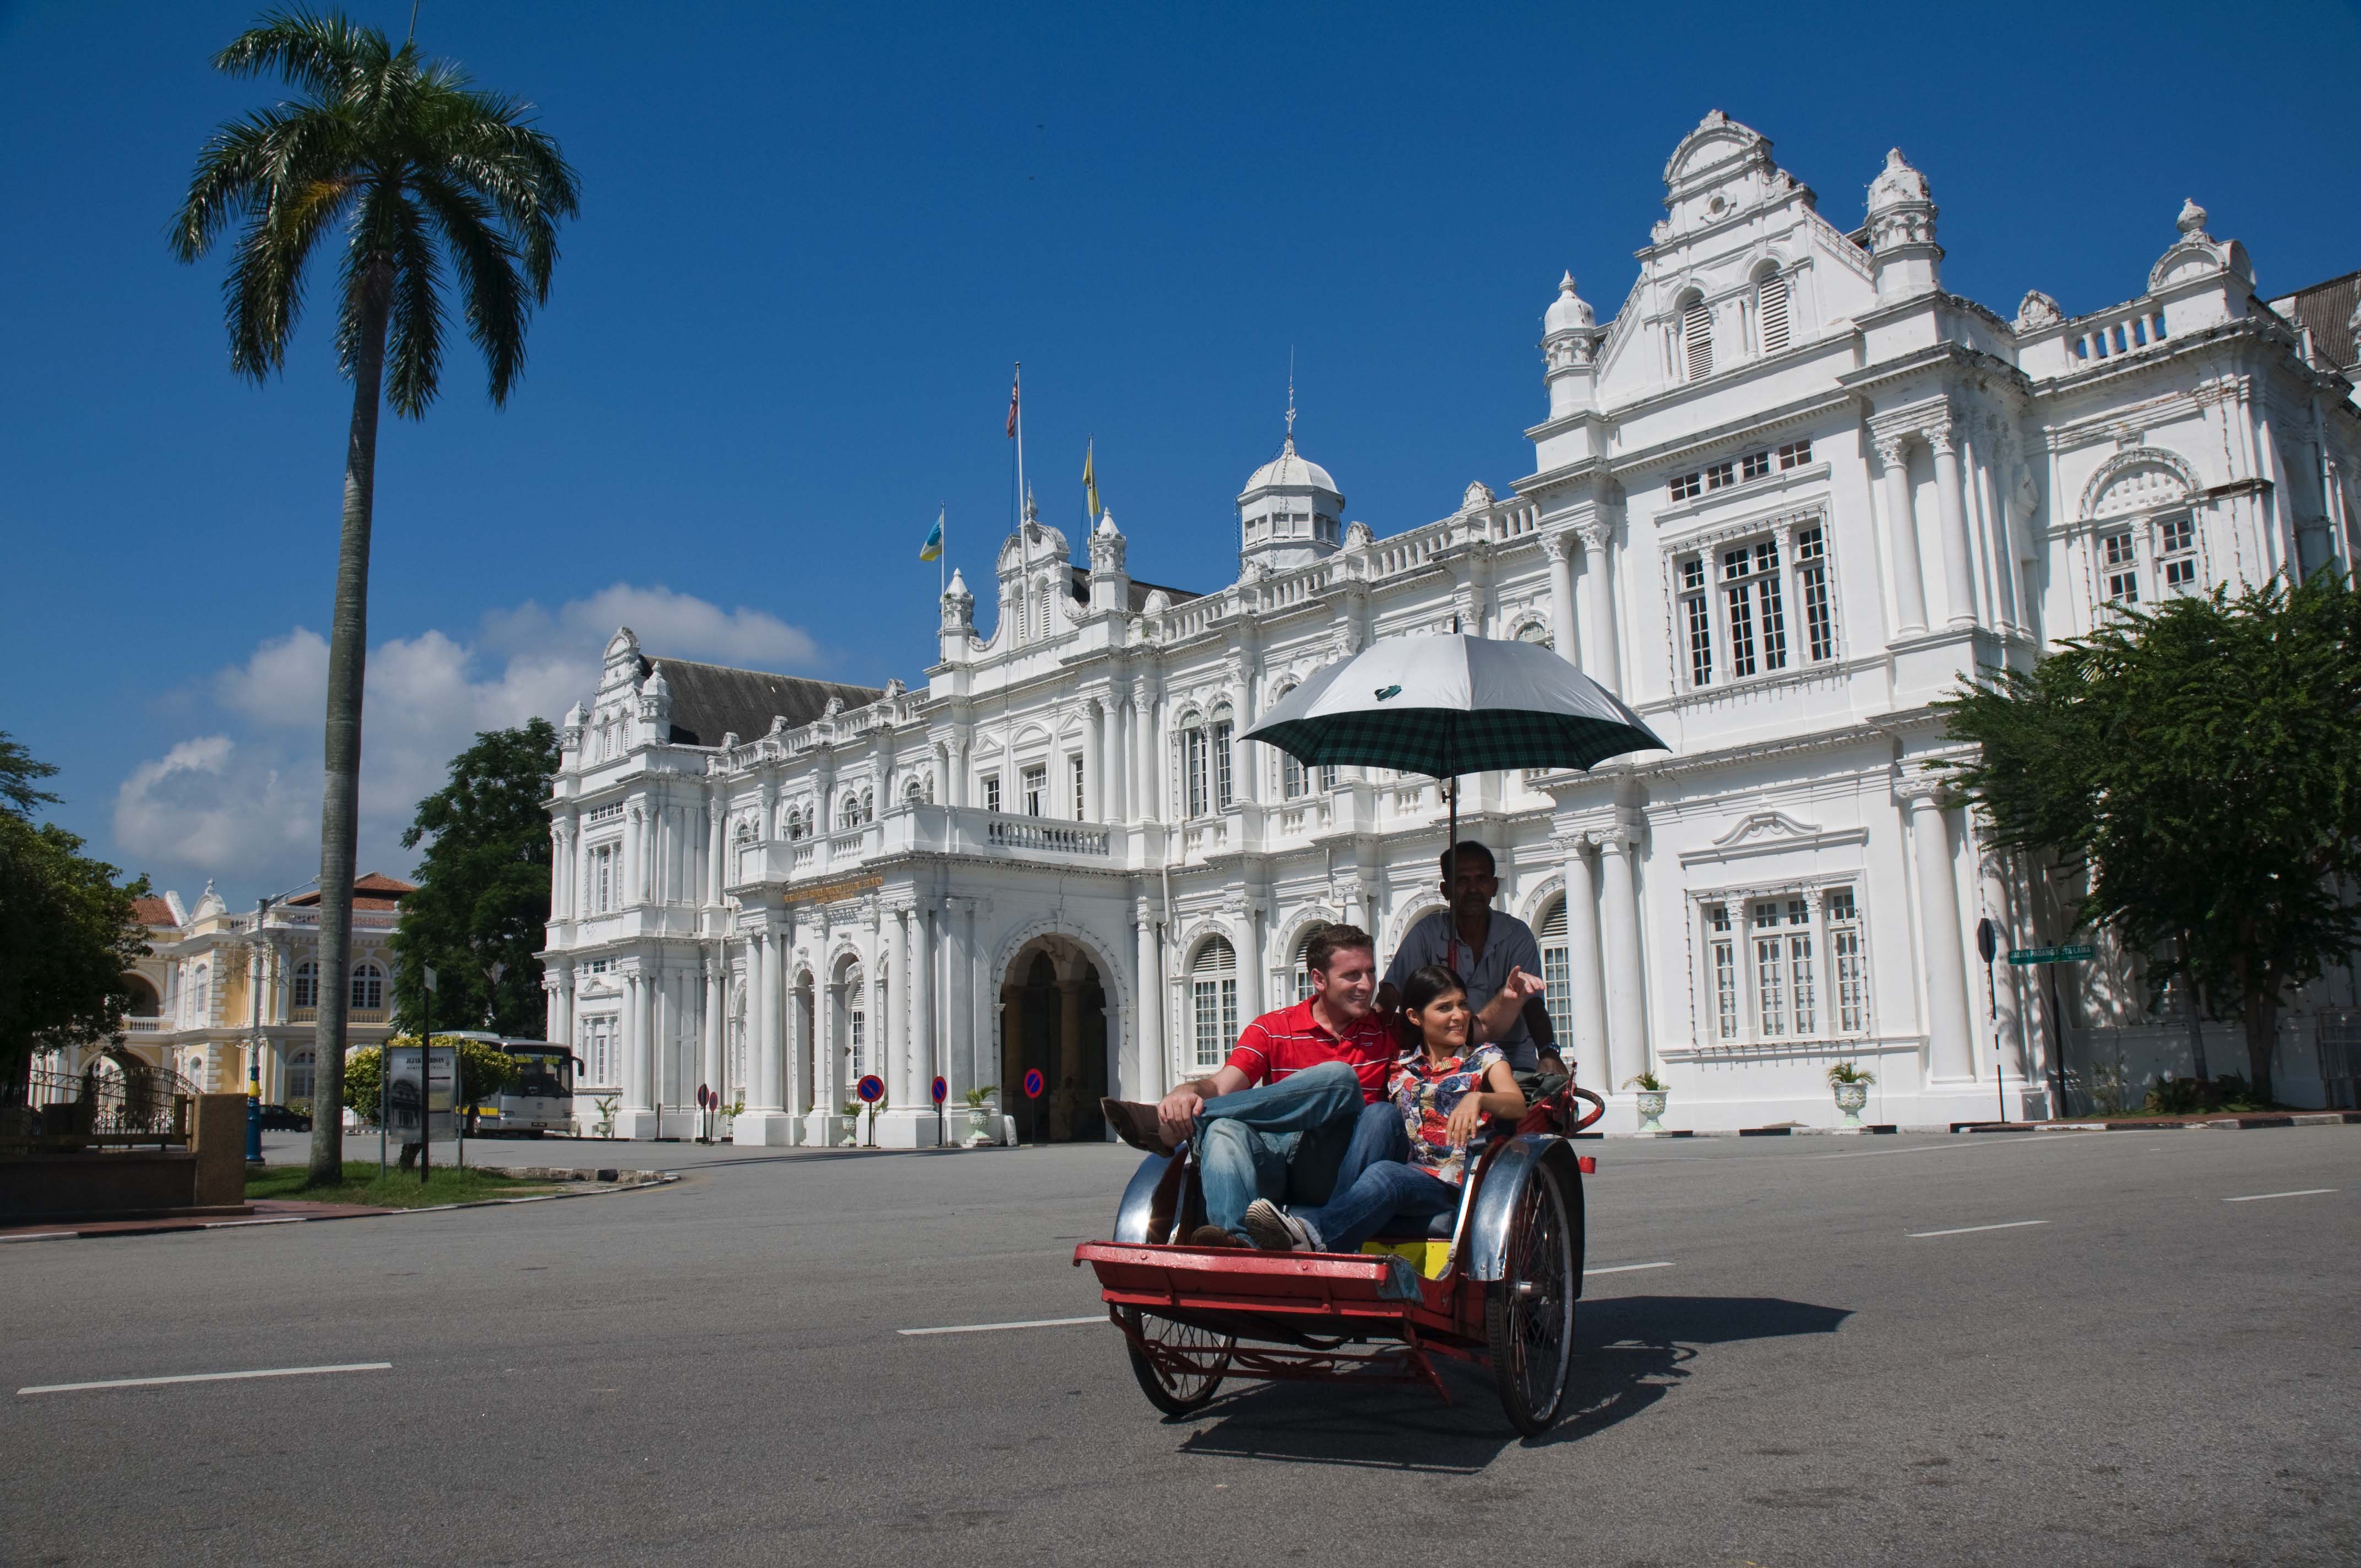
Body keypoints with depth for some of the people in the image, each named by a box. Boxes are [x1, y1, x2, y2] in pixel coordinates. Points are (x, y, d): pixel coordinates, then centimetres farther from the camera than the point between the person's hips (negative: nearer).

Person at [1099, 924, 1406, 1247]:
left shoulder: (1386, 1034, 15)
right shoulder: (1272, 1029, 10)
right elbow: (1221, 1085, -5)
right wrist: (1190, 1091, -28)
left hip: (1333, 1169, 0)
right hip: (1273, 1157, 0)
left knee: (1338, 1078, -28)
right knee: (1224, 1129, -33)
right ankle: (1236, 1241, -58)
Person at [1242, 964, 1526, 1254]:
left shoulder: (1486, 1058, 13)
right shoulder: (1402, 1069, 22)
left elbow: (1518, 1105, -6)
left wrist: (1477, 1098, -28)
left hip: (1454, 1184, -4)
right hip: (1412, 1173, 4)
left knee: (1384, 1173, -37)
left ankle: (1310, 1234, -63)